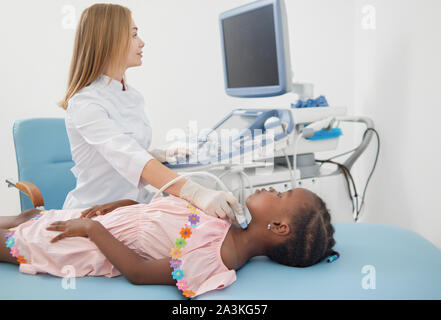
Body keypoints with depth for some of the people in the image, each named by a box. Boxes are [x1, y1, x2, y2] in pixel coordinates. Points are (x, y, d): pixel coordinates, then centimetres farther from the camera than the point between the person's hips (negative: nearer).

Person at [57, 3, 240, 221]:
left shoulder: (132, 95, 11)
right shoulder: (85, 104, -17)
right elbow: (129, 158, -33)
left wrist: (160, 155, 1)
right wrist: (196, 193, -44)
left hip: (137, 204, 8)